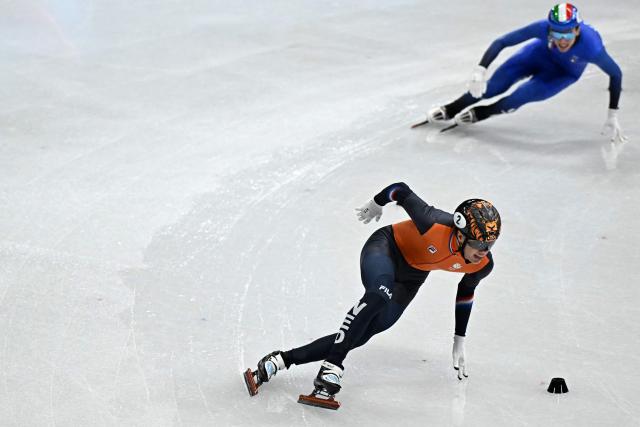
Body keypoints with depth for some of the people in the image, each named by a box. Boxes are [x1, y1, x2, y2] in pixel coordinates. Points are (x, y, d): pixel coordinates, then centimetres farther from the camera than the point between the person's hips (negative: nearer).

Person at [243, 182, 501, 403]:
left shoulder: (483, 265, -18)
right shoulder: (434, 224, -36)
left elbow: (466, 292, 5)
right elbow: (401, 190, -19)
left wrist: (459, 340, 12)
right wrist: (376, 204, 1)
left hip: (410, 278, 5)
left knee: (359, 335, -5)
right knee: (379, 296, -39)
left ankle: (283, 359, 1)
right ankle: (332, 366, -33)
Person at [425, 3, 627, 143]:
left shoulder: (590, 46, -42)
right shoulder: (543, 28, -39)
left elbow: (615, 74, -26)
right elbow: (501, 42, -32)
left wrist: (612, 116, -23)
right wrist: (480, 69, -45)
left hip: (566, 72, -1)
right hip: (542, 52, 1)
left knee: (522, 96, -19)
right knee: (495, 85, -10)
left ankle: (481, 113, 9)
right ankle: (450, 110, 12)